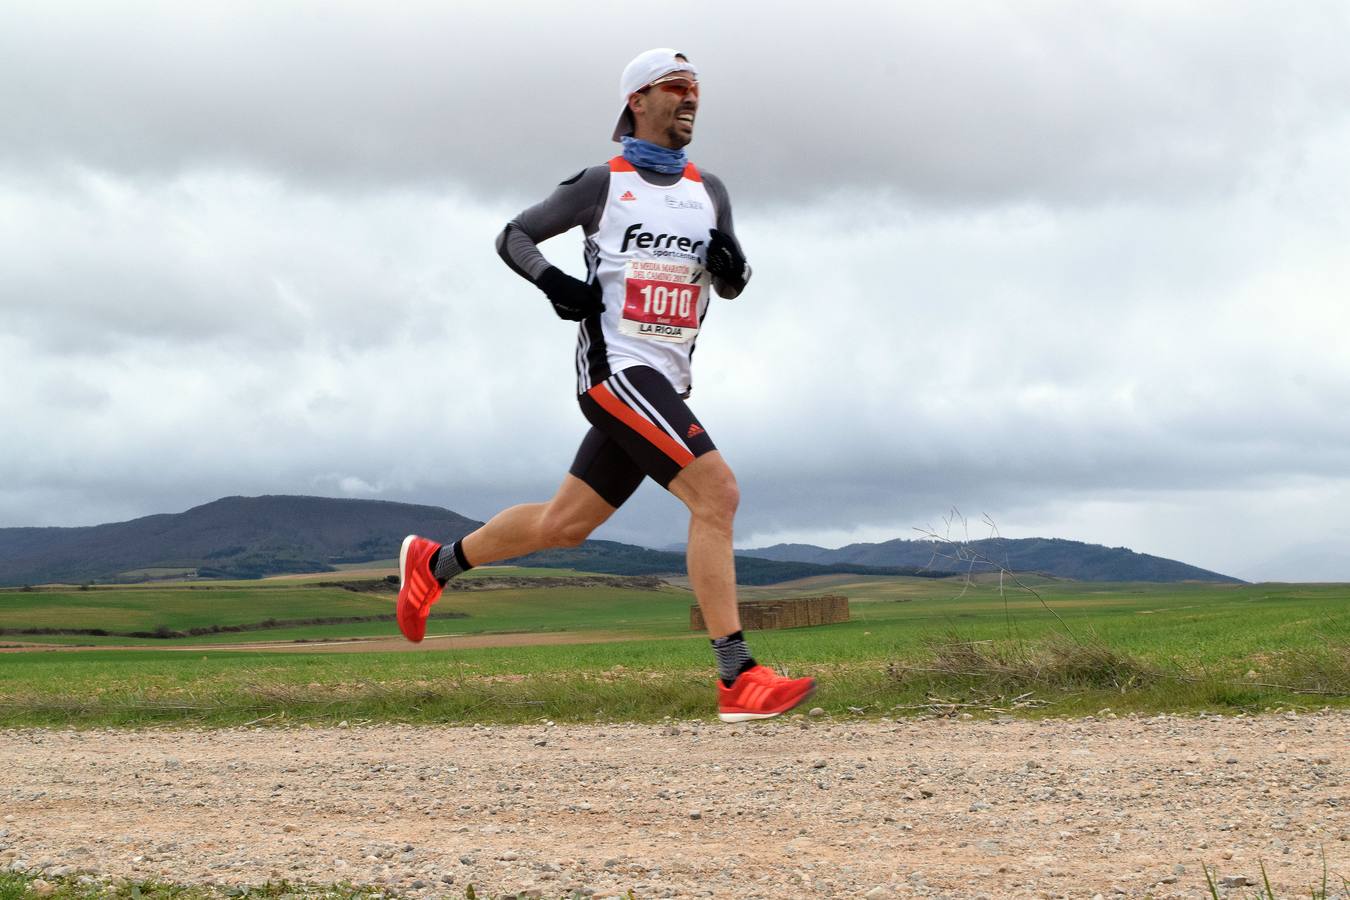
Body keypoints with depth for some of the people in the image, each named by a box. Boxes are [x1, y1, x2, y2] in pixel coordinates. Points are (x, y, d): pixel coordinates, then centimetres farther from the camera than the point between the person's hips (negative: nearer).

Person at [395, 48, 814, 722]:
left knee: (561, 525, 12)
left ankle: (433, 563, 34)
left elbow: (731, 287, 22)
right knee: (716, 492, -22)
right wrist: (553, 280, -10)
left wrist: (729, 263, -2)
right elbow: (513, 236, 9)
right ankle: (739, 681, -25)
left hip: (662, 384, 7)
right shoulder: (602, 184, 2)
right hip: (615, 367, -7)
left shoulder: (709, 192, 16)